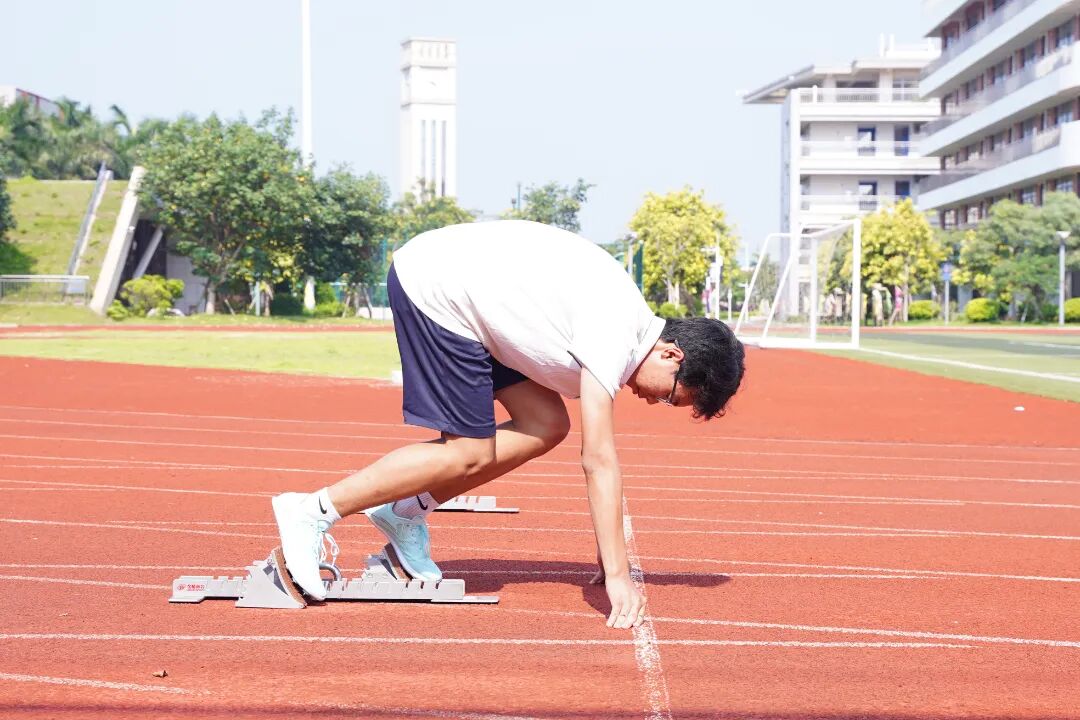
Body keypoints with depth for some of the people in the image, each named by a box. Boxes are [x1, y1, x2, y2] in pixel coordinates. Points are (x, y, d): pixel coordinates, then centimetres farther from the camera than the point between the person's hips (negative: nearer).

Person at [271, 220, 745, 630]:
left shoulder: (626, 322, 7)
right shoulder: (613, 337, -22)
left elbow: (598, 457, 13)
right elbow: (599, 461, -24)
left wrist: (608, 554, 13)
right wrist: (618, 577, -23)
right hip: (433, 288, -10)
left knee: (546, 425, 3)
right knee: (471, 454, -9)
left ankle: (407, 513, 10)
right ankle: (314, 512, -6)